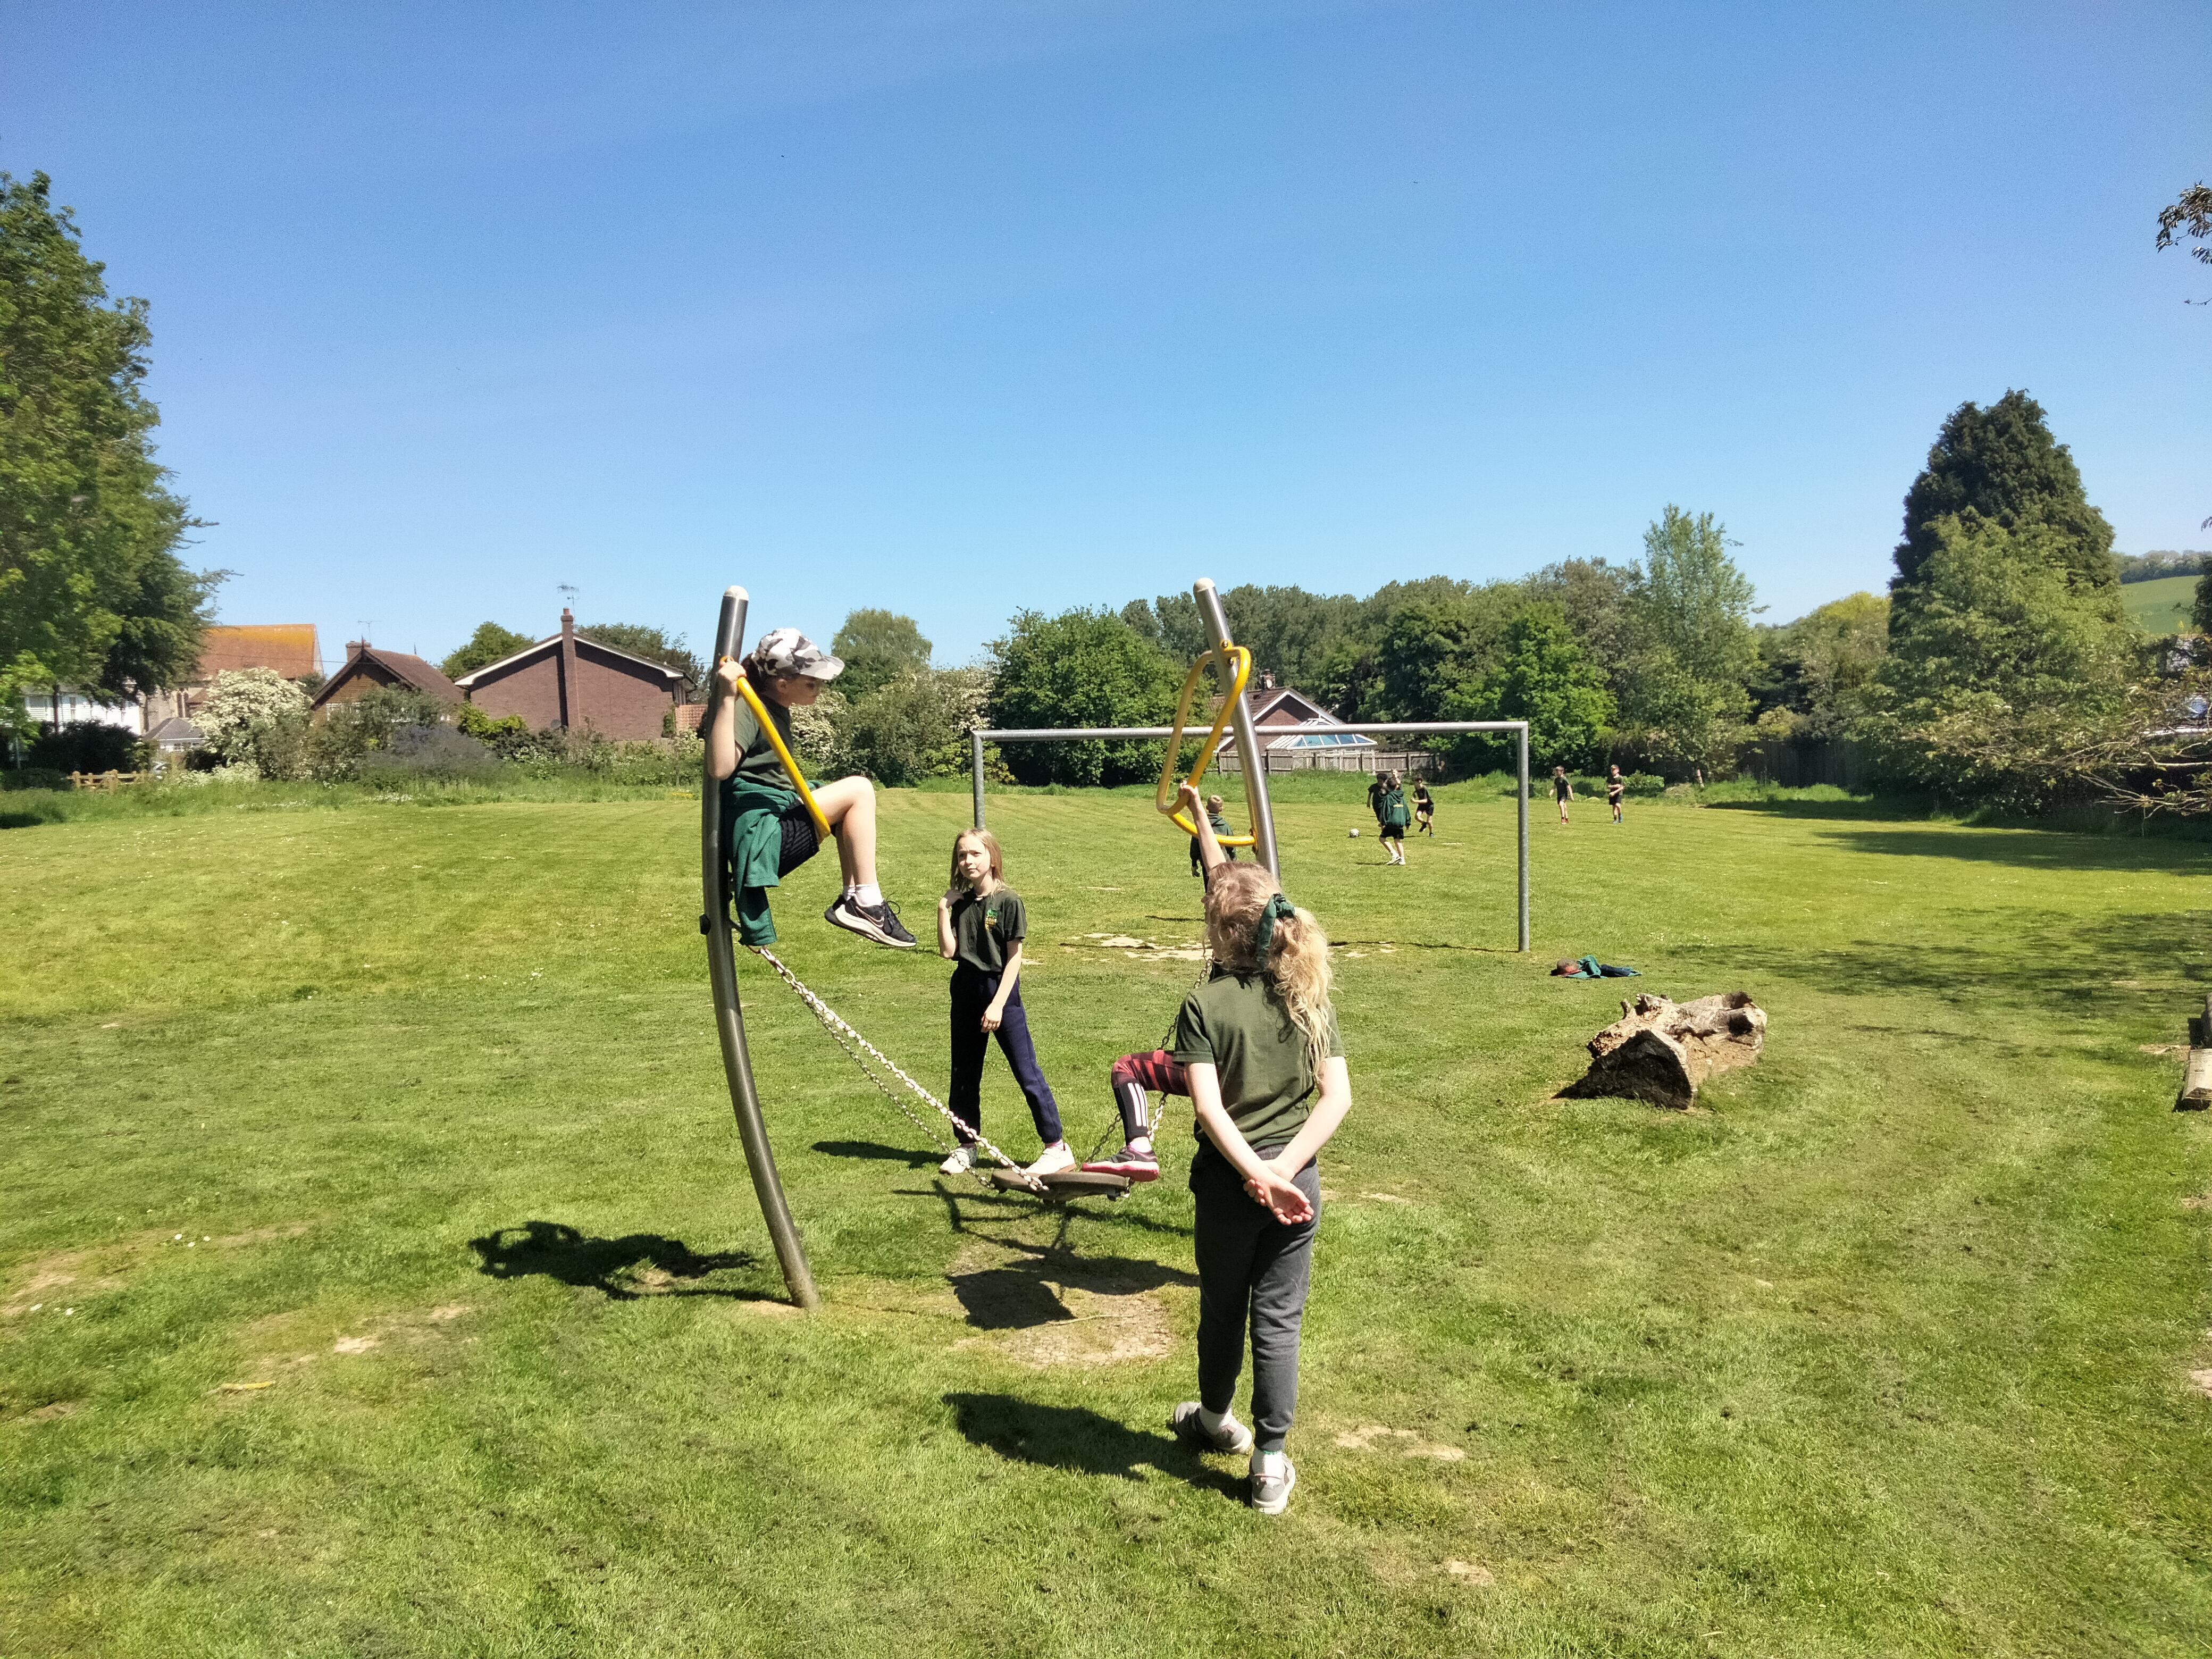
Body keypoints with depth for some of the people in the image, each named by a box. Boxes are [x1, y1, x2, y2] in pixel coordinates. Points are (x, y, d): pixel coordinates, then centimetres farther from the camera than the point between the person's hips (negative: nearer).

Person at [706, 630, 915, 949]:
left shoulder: (778, 709, 15)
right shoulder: (748, 710, -15)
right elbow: (720, 768, -34)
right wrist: (728, 697, -37)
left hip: (778, 817, 11)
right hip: (761, 832, -11)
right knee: (858, 790, -14)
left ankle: (851, 899, 7)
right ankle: (867, 903, -15)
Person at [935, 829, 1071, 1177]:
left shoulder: (1008, 901, -9)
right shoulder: (960, 903, 6)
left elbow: (1014, 957, -10)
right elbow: (948, 951, -2)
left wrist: (998, 1004, -14)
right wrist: (943, 909, -6)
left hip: (1001, 991, -6)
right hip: (966, 992, 6)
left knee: (1027, 1073, -4)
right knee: (964, 1074, 12)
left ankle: (1057, 1148, 1)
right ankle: (966, 1147, 25)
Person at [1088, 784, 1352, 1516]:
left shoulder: (1206, 1004, -14)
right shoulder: (1308, 996, -2)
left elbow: (1209, 1106, -22)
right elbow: (1338, 1096, -7)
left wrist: (1256, 1174, -21)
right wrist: (1283, 1168, -13)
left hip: (1228, 1181, -2)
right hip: (1298, 1180, 2)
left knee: (1222, 1308, 19)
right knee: (1279, 1319, 11)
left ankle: (1216, 1420, 43)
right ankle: (1271, 1465, 14)